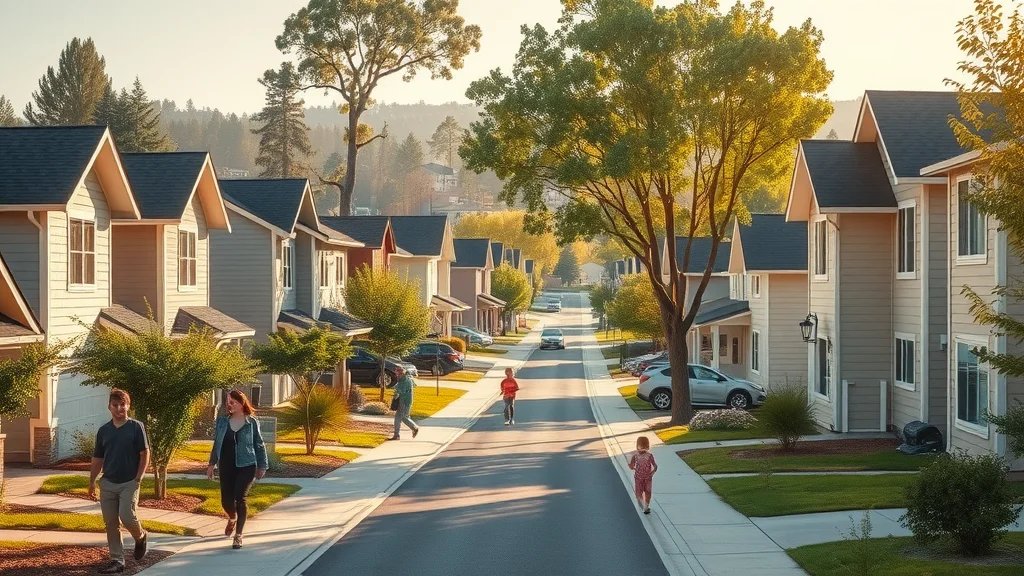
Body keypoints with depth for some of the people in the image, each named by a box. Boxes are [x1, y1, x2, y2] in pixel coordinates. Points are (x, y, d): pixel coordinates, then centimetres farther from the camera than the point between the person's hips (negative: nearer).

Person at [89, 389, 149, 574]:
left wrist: (138, 478, -11)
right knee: (111, 523, 3)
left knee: (127, 517, -16)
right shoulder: (103, 430, 8)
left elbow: (145, 454, -5)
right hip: (107, 483, 5)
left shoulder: (136, 427, -4)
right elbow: (97, 458, 13)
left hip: (129, 483, -4)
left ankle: (141, 537, 16)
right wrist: (92, 482, 7)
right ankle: (117, 561, 9)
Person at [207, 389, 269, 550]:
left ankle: (238, 535, 0)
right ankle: (232, 518, 39)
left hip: (246, 466, -3)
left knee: (240, 498, -13)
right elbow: (217, 443, 13)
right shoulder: (222, 421, 4)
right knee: (226, 500, 3)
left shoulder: (252, 423, -3)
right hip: (226, 467, 3)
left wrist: (262, 466, 4)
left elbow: (259, 445, 3)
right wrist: (212, 463, 12)